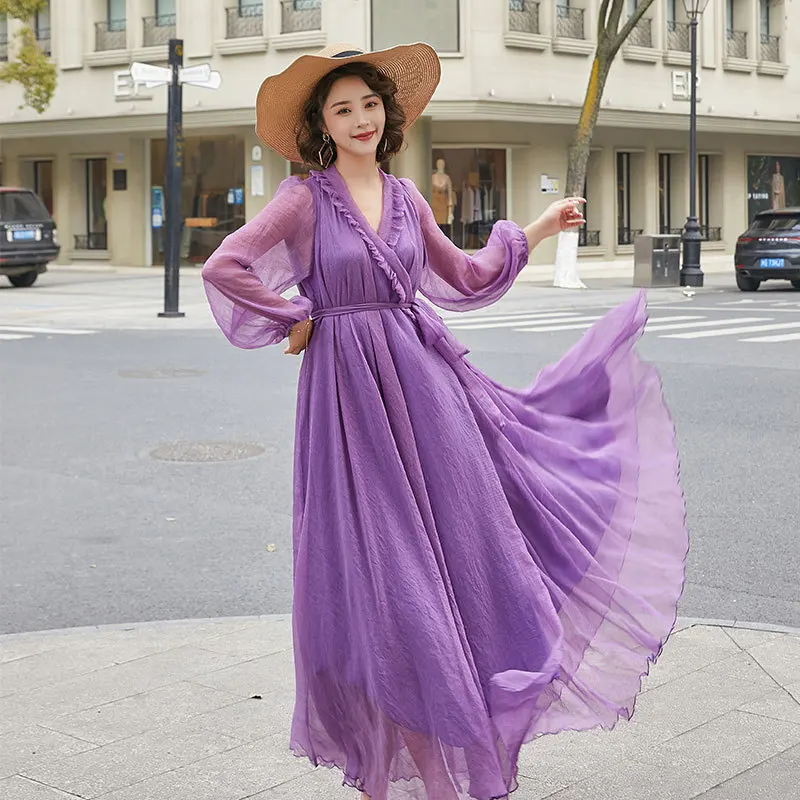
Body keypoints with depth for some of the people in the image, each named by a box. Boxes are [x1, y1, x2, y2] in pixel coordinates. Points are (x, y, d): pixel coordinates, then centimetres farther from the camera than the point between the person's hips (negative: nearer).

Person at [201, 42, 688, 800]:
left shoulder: (405, 197, 10)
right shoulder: (305, 198, -7)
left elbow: (462, 278, 20)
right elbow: (223, 267, -15)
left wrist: (535, 230, 20)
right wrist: (291, 323, -8)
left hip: (423, 379, 5)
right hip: (350, 394, -5)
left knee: (455, 535, 7)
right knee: (379, 560, 2)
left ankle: (468, 723, 24)